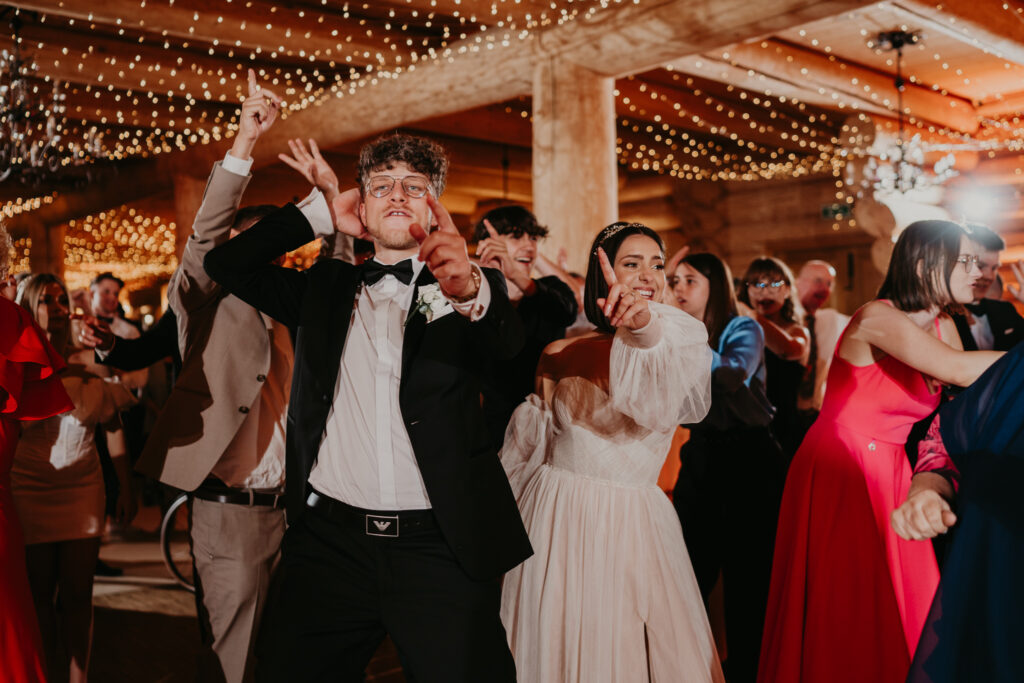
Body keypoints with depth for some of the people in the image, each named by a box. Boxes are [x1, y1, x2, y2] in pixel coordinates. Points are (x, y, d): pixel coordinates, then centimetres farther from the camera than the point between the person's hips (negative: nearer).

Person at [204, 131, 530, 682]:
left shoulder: (469, 289, 4)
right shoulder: (326, 288, 14)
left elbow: (506, 339, -17)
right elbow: (226, 264, 10)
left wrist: (470, 287, -40)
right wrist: (321, 213, 8)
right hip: (328, 539, 3)